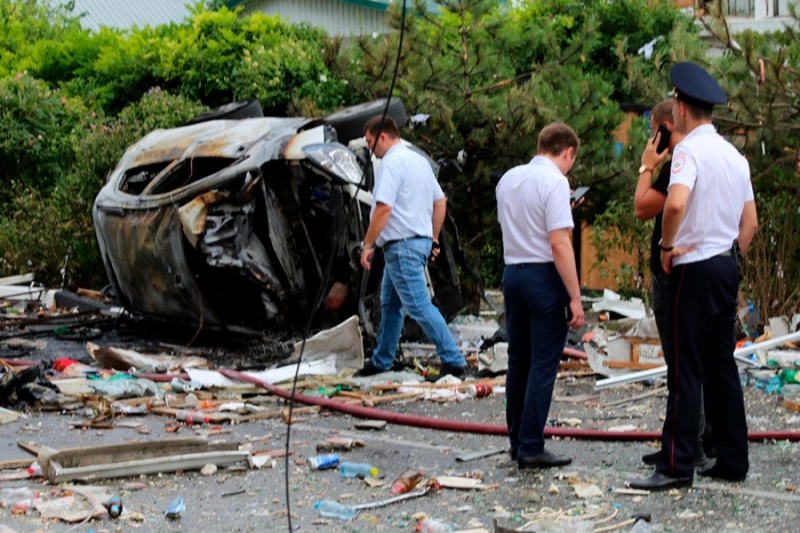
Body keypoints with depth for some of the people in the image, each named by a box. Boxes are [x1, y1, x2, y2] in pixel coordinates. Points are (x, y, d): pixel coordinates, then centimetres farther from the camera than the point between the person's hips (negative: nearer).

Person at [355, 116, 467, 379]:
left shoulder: (392, 162, -15)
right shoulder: (419, 160, 15)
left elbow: (383, 208, -22)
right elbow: (440, 201, 19)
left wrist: (367, 244, -15)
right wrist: (434, 239, 23)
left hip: (402, 245, -10)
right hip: (420, 241, 10)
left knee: (419, 306, -10)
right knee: (390, 305, 18)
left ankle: (454, 361, -12)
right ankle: (381, 362, 27)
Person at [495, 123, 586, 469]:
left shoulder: (508, 179, 12)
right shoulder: (554, 181, -12)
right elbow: (559, 244, -18)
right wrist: (575, 297, -17)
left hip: (511, 271, 8)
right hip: (544, 275, -7)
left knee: (518, 360, 14)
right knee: (543, 363, -3)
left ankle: (517, 441, 20)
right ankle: (531, 448, -3)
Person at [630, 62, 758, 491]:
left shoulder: (689, 150, -12)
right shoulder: (735, 156, 14)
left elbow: (676, 202, -30)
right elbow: (750, 224, 17)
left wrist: (667, 246, -16)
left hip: (694, 268, -8)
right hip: (727, 264, 8)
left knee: (686, 369, -7)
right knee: (721, 366, 12)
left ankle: (676, 466, -6)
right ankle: (732, 460, 15)